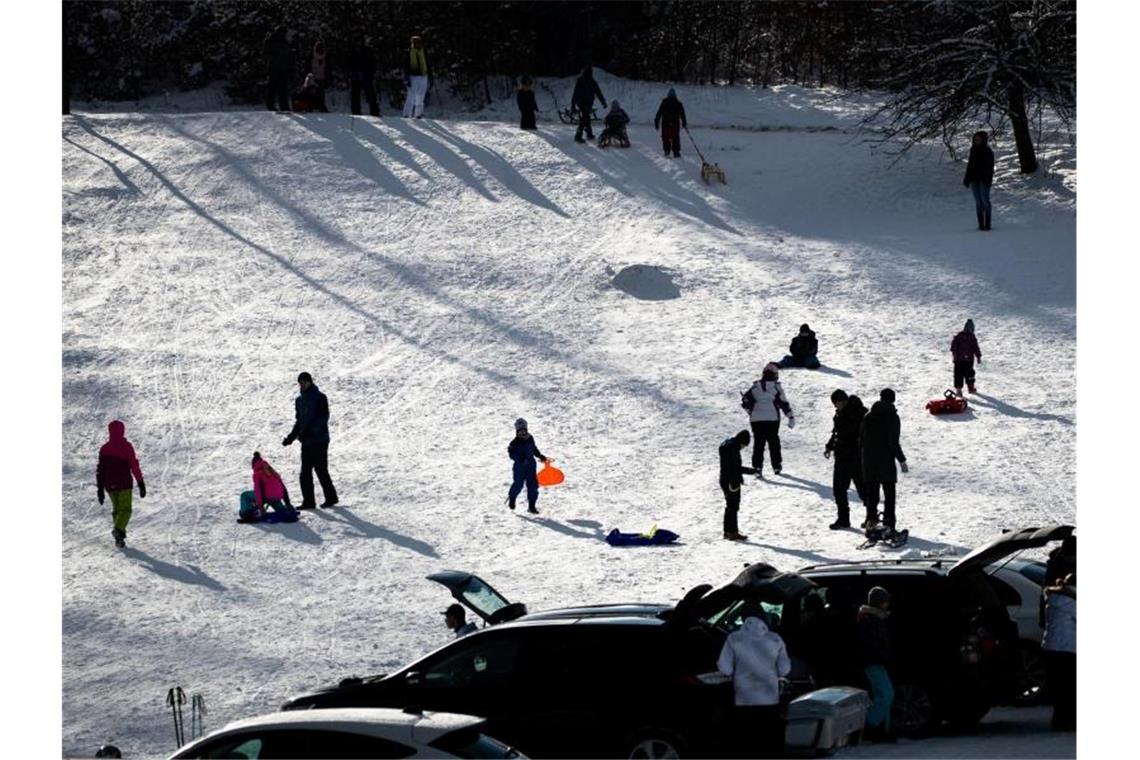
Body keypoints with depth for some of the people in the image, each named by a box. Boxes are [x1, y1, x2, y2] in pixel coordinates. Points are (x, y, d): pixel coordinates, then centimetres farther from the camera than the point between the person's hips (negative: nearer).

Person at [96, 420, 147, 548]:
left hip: (110, 485, 4)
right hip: (124, 484, -4)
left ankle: (119, 537, 13)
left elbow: (100, 469, 4)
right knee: (125, 510, 1)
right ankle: (119, 529, -25)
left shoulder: (104, 448, 2)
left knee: (117, 509, 18)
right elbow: (134, 466, -11)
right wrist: (140, 482, -5)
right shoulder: (126, 447, -9)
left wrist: (100, 488, 9)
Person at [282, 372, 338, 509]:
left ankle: (331, 497, 7)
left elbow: (323, 417, -15)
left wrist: (310, 429, -25)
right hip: (306, 441, 7)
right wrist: (291, 437, 15)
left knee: (321, 470, -5)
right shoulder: (300, 400, 16)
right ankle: (308, 501, 7)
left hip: (319, 440, -7)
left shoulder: (320, 398, -6)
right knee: (305, 472, 3)